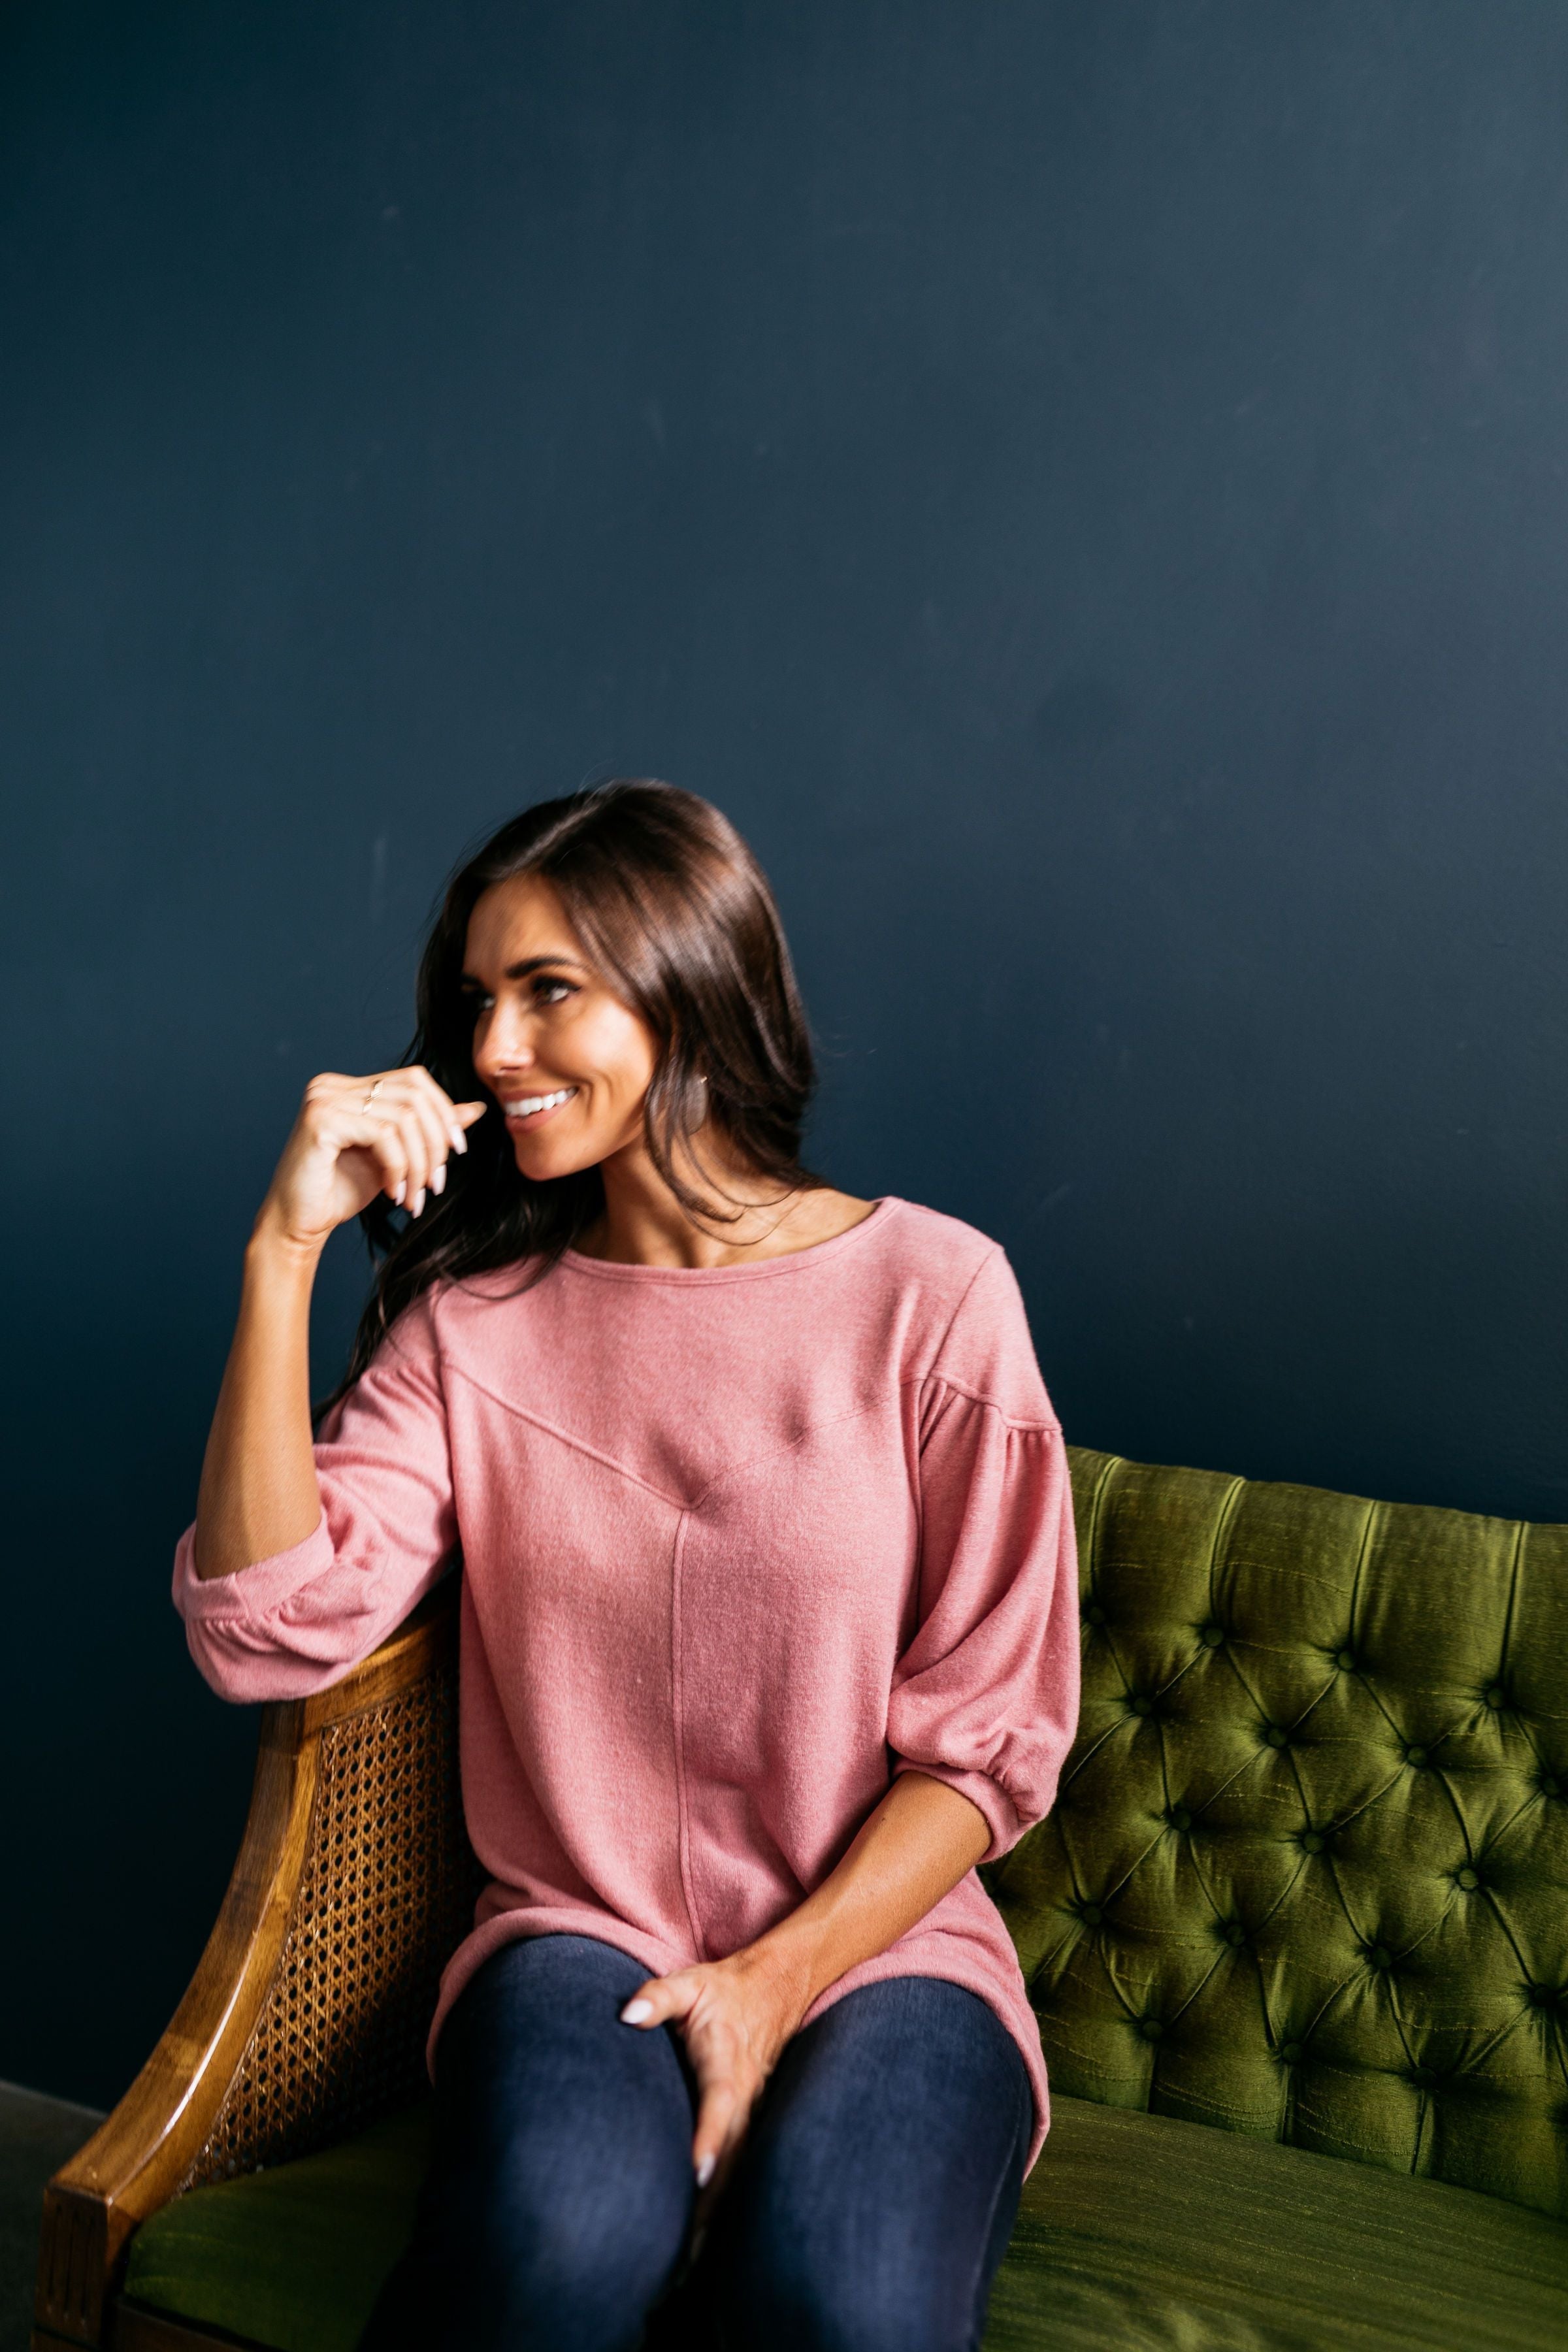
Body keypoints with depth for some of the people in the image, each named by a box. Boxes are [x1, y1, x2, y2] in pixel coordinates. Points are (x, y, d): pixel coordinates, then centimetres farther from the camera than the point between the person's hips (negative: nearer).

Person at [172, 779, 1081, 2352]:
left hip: (878, 1944, -1)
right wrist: (284, 1248, -12)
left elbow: (994, 1736, -2)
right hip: (576, 1936, 2)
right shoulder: (474, 1316, 4)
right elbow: (266, 1635, -9)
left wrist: (780, 1980, -12)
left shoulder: (931, 1293, -4)